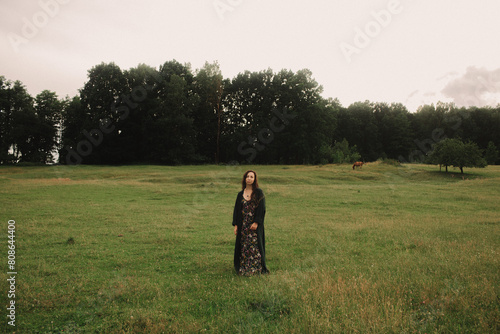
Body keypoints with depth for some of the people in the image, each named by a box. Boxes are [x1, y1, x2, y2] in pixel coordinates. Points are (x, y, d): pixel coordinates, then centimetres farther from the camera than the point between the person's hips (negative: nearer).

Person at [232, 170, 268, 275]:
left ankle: (256, 268, 9)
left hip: (255, 224, -3)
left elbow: (261, 208, -8)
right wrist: (235, 225, 2)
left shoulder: (258, 192, -3)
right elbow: (236, 210, 9)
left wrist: (256, 222, -16)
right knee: (243, 246, 7)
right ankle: (243, 268, 16)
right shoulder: (241, 194, 8)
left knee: (254, 246, -1)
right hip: (243, 225, 4)